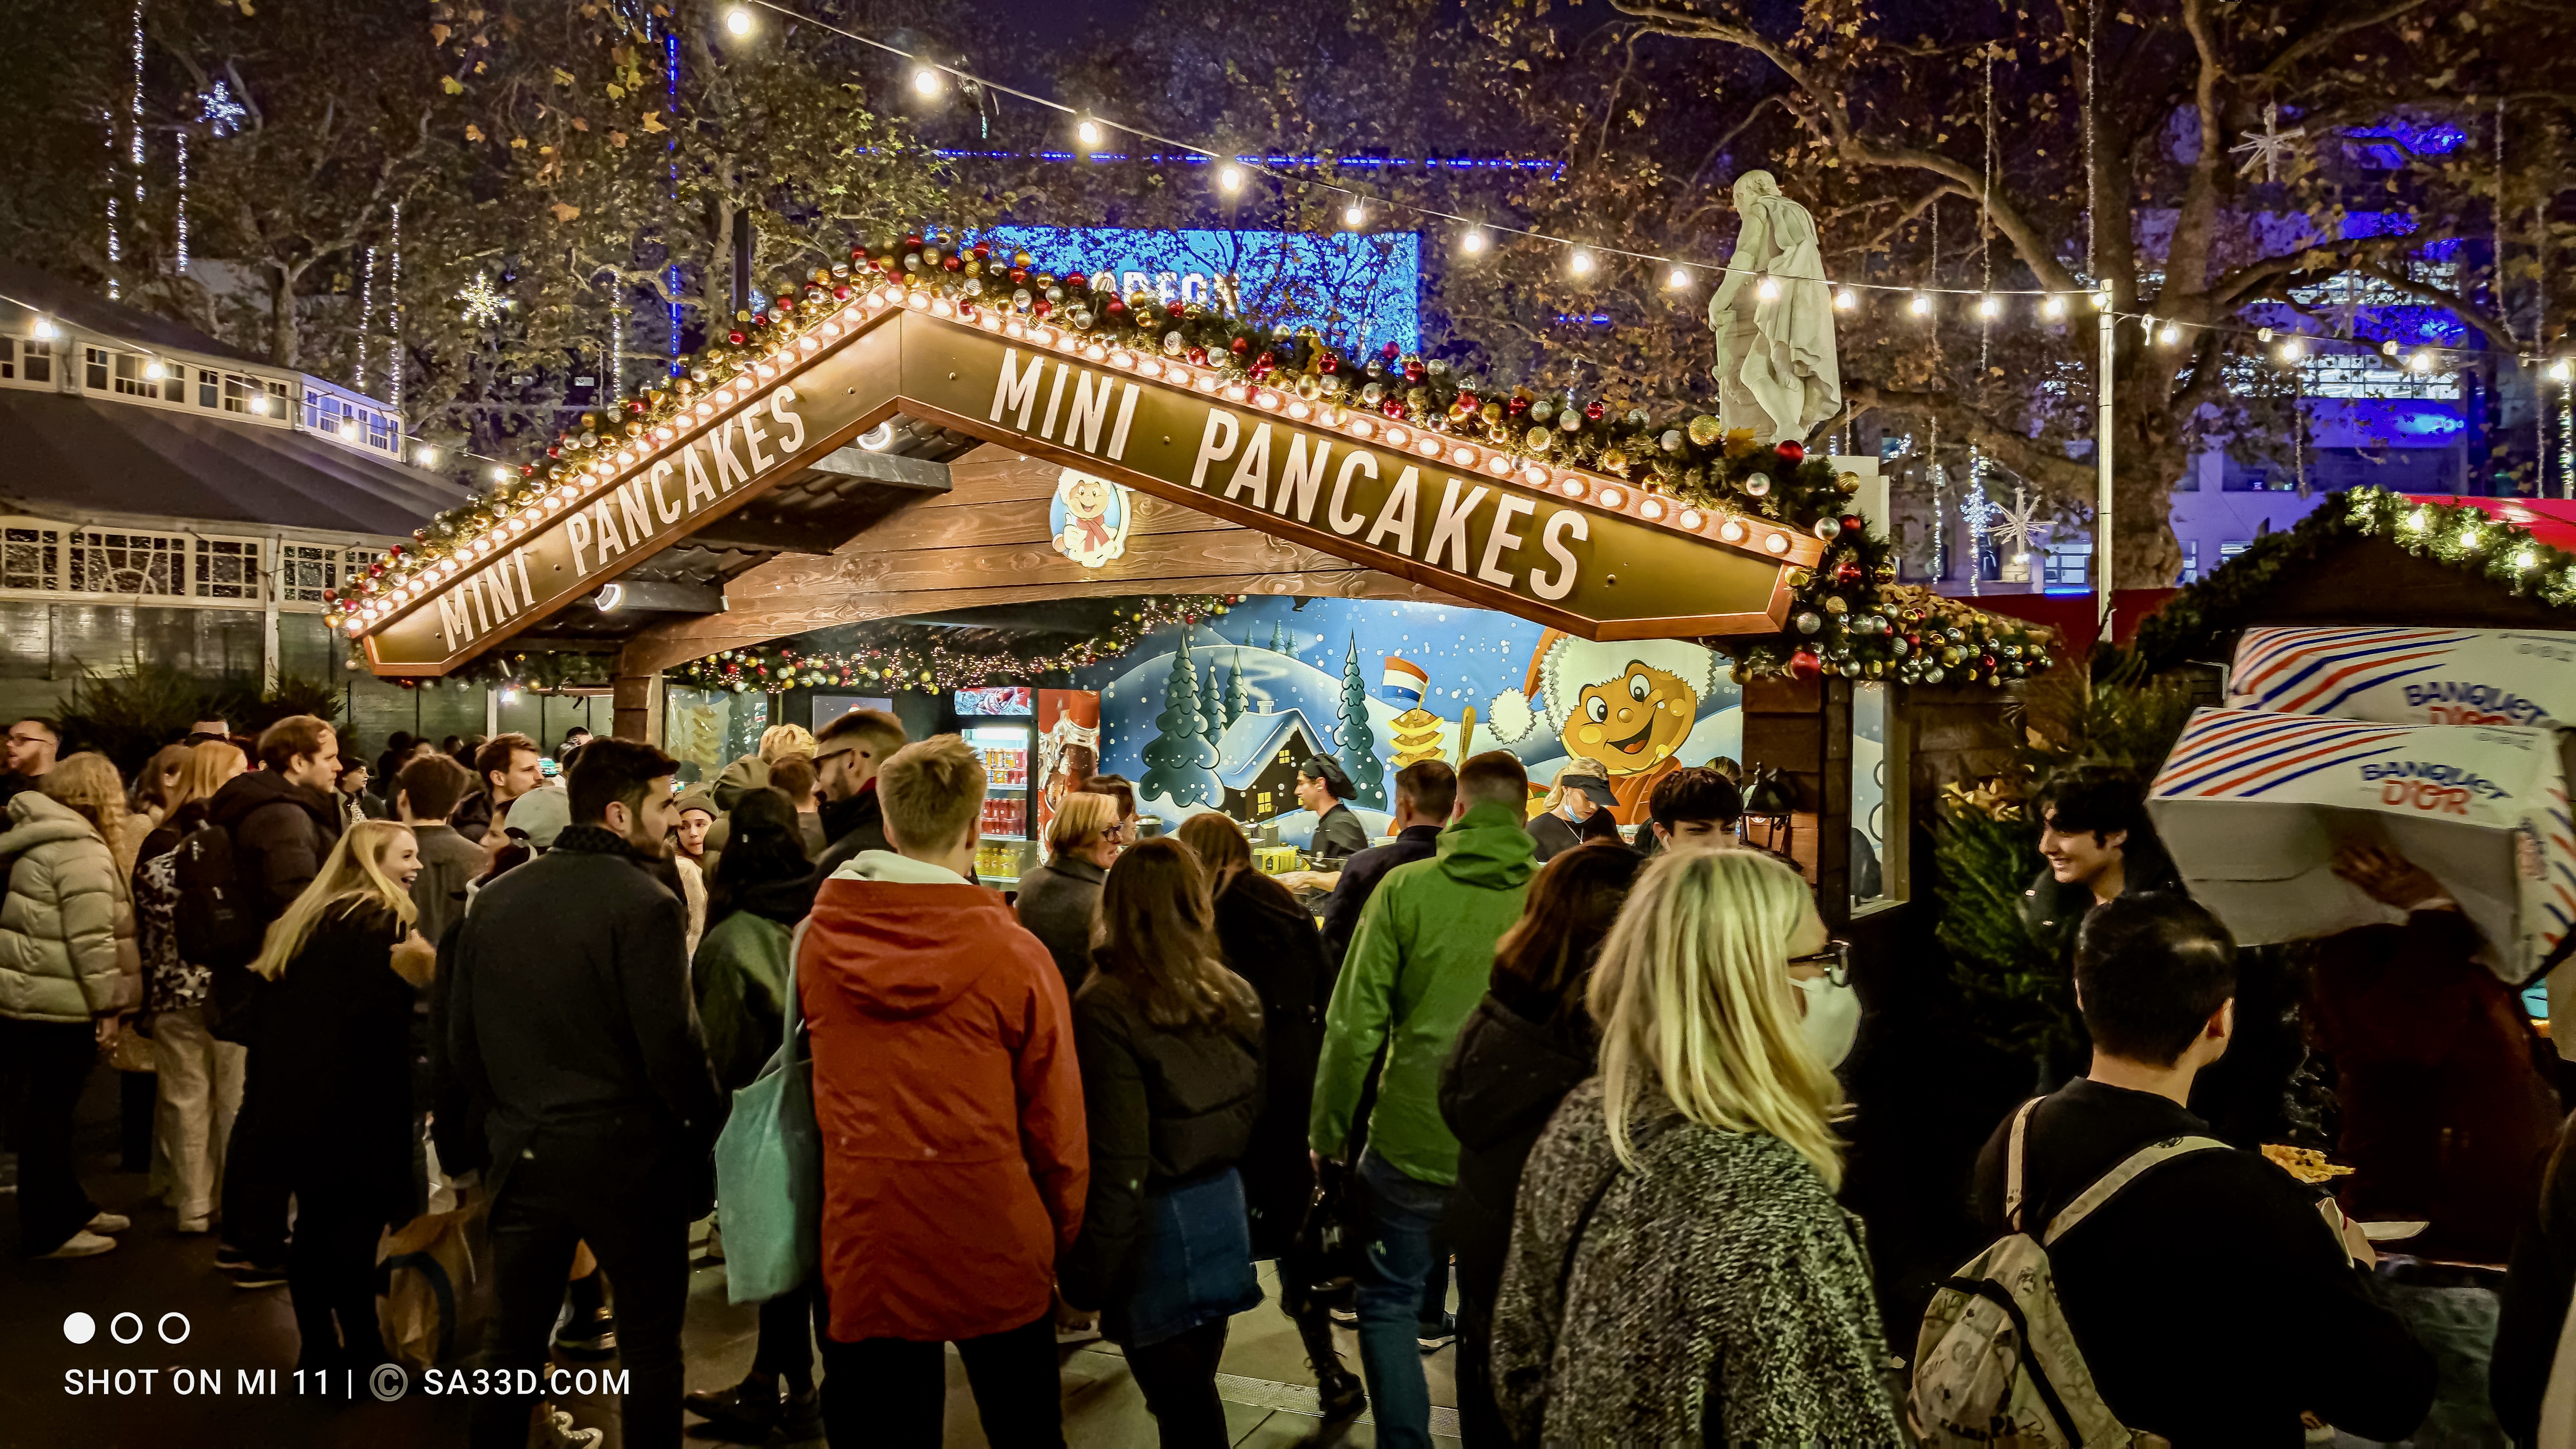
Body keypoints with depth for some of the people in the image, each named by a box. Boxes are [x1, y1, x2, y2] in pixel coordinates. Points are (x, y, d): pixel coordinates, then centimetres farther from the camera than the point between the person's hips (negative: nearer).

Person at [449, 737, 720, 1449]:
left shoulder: (495, 898, 3)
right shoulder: (643, 903, -16)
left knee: (512, 1339, 17)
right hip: (627, 1152, -5)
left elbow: (462, 1042, 8)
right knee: (649, 1348, 9)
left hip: (523, 1150, 6)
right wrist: (704, 1125, -3)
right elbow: (671, 1043, -19)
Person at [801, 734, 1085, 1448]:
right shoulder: (1016, 955, -14)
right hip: (998, 1253, -2)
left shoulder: (818, 940, -6)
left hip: (864, 1245, 2)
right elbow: (1056, 1125, -7)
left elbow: (826, 1088, 6)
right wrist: (1061, 1237, 8)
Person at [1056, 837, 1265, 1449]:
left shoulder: (1106, 1010, -18)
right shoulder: (1236, 995, 0)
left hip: (1156, 1232, -6)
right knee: (1197, 1392, 21)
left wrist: (1082, 1284, -10)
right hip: (1223, 1214, 6)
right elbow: (1254, 1114, 5)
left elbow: (1116, 1169, -19)